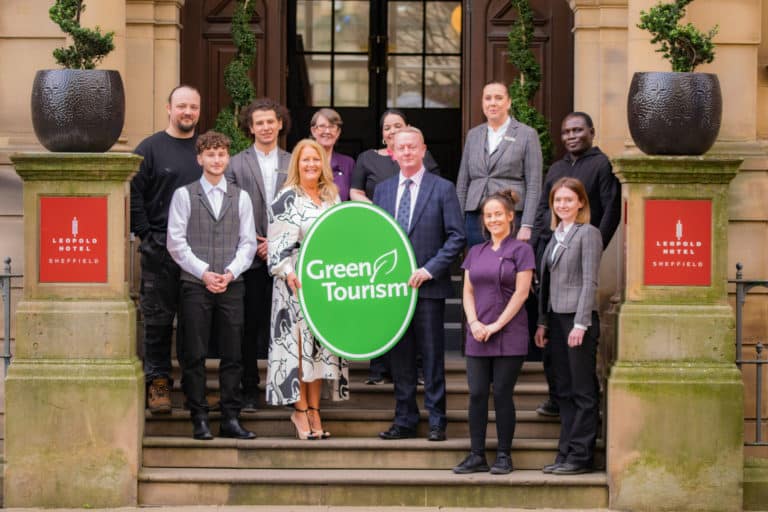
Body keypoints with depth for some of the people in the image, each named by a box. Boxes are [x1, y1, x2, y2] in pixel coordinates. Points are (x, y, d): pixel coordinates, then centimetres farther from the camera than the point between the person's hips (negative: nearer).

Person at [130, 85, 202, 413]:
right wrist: (147, 235, -7)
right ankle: (158, 382, 3)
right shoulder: (150, 149, 3)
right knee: (158, 318, -3)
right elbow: (133, 195, -1)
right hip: (160, 250, -3)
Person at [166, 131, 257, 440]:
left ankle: (231, 419, 6)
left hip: (231, 286, 2)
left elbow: (248, 242, 9)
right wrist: (204, 272, -8)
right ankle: (199, 420, 3)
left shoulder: (240, 197, 11)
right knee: (194, 356, -2)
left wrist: (230, 272, -6)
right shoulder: (184, 195, 4)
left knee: (232, 356, 1)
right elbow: (176, 242, -1)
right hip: (195, 286, -2)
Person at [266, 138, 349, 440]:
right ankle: (301, 411, -2)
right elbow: (278, 242, -9)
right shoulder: (287, 198, -3)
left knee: (320, 344, 5)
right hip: (297, 280, -5)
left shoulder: (332, 198, 13)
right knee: (298, 344, -6)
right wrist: (288, 272, -20)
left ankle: (314, 409, 10)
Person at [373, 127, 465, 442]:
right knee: (400, 356, 7)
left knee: (432, 354, 0)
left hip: (428, 286, -4)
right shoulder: (382, 190, 13)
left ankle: (436, 422, 6)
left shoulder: (442, 189, -1)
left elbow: (457, 236, -5)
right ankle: (404, 420, 14)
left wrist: (430, 269, -14)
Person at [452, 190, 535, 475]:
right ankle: (477, 456, 6)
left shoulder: (520, 250, -1)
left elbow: (521, 293, -7)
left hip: (509, 336, -5)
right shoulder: (476, 253, 15)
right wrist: (474, 323, -5)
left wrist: (496, 325, -12)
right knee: (477, 395, 1)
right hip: (477, 337, 5)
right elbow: (468, 291, 12)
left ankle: (504, 456, 4)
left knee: (502, 394, -3)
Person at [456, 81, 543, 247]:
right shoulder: (473, 135, 16)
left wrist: (527, 226, -12)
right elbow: (462, 182, 17)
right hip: (476, 219, 4)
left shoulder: (527, 134, 2)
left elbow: (533, 185, -3)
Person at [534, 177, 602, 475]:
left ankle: (580, 456, -1)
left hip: (579, 318, -8)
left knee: (582, 391, -3)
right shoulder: (556, 236, 16)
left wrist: (581, 324, -17)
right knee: (564, 391, 9)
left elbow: (589, 281, -12)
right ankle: (566, 453, 12)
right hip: (557, 318, 8)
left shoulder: (588, 234, -6)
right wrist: (542, 322, 14)